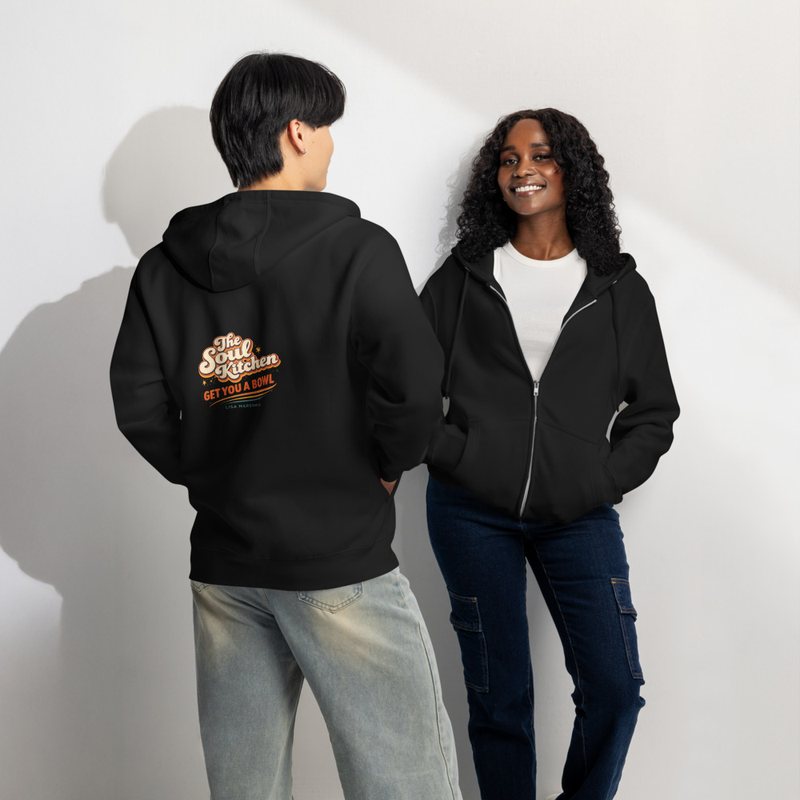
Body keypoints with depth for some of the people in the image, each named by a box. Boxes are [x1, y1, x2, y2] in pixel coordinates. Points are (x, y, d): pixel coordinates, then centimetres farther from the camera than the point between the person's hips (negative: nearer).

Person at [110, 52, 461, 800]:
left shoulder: (164, 266, 4)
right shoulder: (357, 248, -11)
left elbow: (140, 409, 1)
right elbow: (411, 387, -17)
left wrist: (218, 478, 11)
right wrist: (384, 466, 1)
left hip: (223, 562, 6)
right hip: (339, 558, -5)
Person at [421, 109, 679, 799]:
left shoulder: (619, 289, 6)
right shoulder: (460, 280, 6)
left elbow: (655, 410, 9)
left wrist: (603, 480, -4)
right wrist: (450, 455, -5)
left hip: (579, 516, 1)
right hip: (472, 514, 0)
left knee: (615, 690, -1)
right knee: (499, 698, 7)